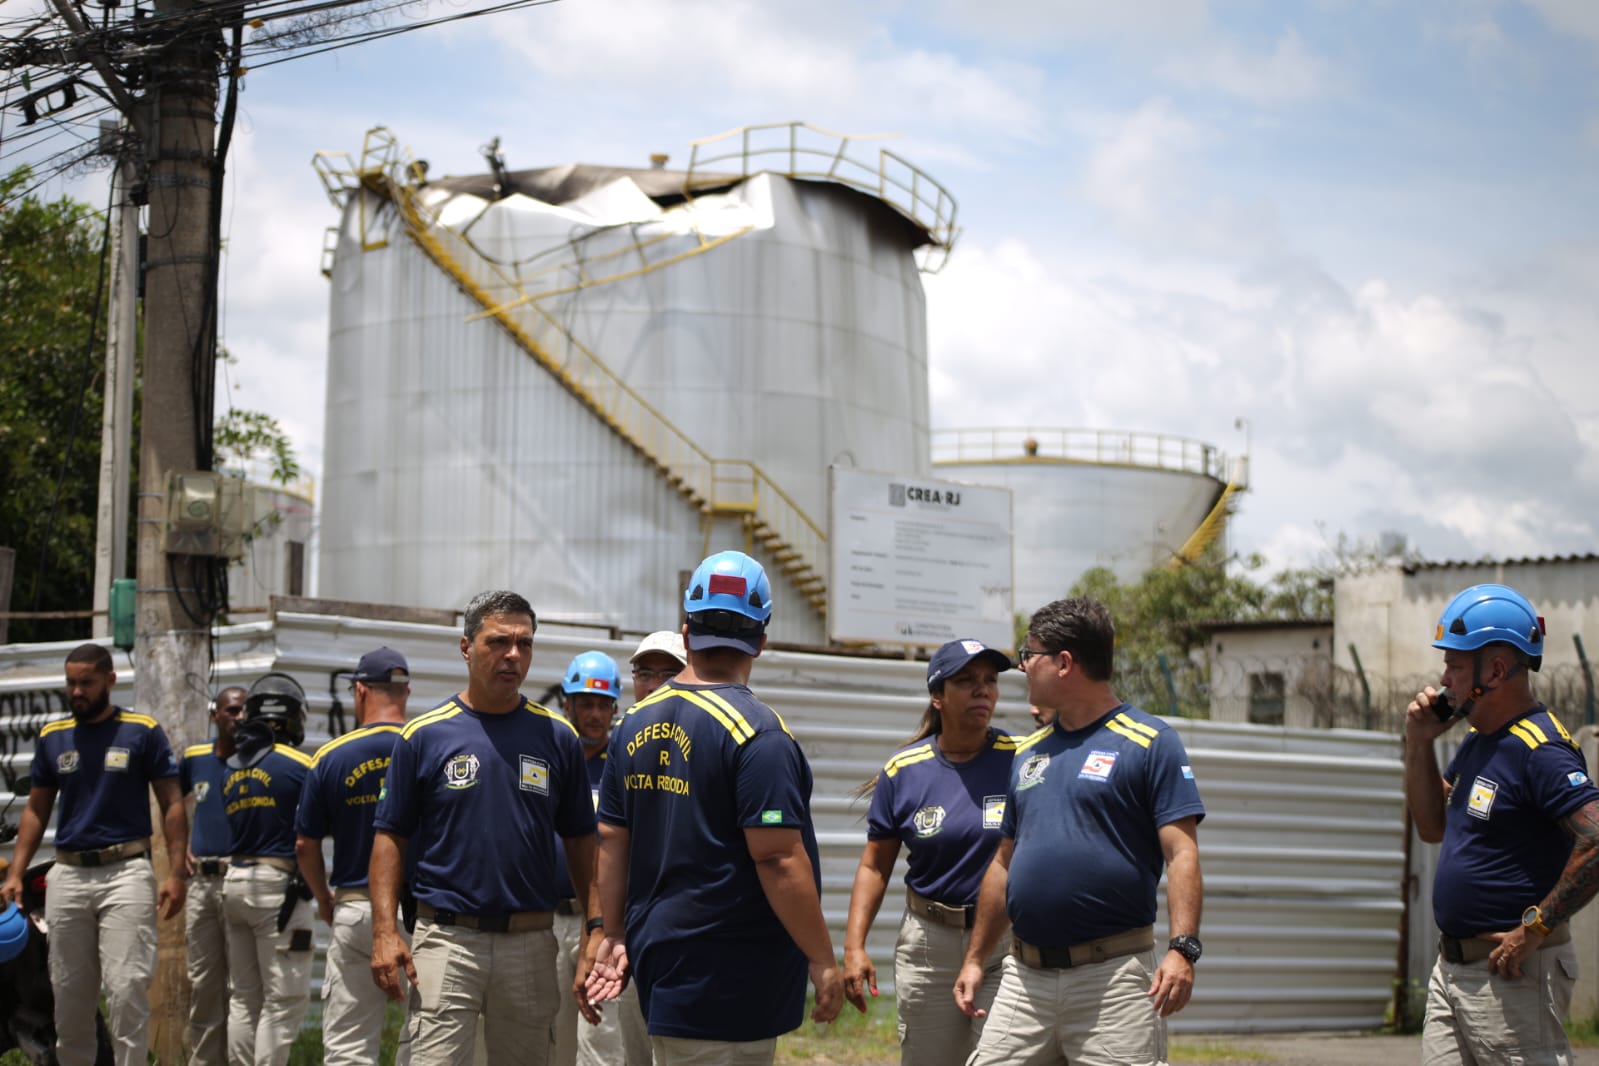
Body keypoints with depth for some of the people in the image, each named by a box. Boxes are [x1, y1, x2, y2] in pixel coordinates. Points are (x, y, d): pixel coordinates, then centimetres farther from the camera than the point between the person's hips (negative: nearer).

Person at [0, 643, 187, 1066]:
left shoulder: (143, 732, -1)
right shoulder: (52, 736, 10)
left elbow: (171, 804, -1)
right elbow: (36, 810, 14)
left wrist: (177, 873, -9)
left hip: (126, 871, -4)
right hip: (68, 874, 4)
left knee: (126, 988, -10)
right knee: (69, 994, 9)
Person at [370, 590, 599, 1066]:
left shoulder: (558, 736, 6)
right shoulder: (424, 735, 1)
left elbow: (580, 840, 9)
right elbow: (391, 837, 2)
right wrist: (385, 932, -8)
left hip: (531, 942, 2)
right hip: (446, 937, -2)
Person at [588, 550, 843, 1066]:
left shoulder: (635, 723, 7)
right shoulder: (755, 729, -15)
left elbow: (611, 841, 11)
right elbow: (778, 858, -19)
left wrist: (615, 935, 18)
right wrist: (823, 961, -13)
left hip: (656, 960, 8)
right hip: (726, 982, -7)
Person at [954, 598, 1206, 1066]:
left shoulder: (1150, 742, -2)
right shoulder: (1029, 752, 17)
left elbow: (1181, 854, -9)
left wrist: (1182, 948, -21)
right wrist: (975, 958, 20)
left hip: (1114, 975, -6)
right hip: (1025, 975, 6)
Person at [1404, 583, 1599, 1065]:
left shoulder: (1540, 750, -17)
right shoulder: (1478, 740, 13)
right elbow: (1433, 826, 24)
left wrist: (1533, 930, -24)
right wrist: (1419, 743, 11)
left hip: (1510, 973, -10)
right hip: (1451, 967, 10)